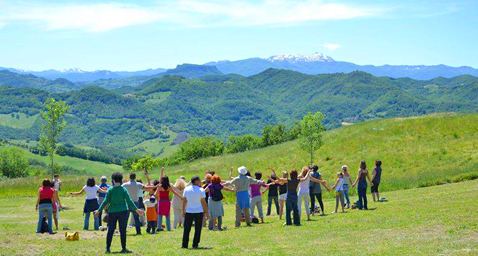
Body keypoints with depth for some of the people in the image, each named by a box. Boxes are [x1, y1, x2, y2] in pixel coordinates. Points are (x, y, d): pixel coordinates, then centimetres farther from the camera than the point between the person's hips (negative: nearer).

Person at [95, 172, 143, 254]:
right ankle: (123, 248, 5)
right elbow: (129, 200, -7)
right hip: (123, 211, -1)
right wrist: (136, 209, -2)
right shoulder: (123, 189, -3)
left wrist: (99, 210, -2)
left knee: (110, 230, 7)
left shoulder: (110, 190, -2)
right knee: (122, 230, 4)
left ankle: (108, 248, 6)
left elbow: (106, 201, -7)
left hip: (112, 212, 1)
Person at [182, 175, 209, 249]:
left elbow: (184, 201, 4)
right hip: (199, 212, -2)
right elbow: (203, 202, -7)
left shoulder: (186, 189, 2)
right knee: (197, 229, 6)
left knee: (187, 229, 7)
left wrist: (183, 211, 11)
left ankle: (184, 245, 7)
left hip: (189, 212, 3)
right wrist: (206, 213, -1)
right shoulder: (201, 190, -7)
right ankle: (195, 245, 5)